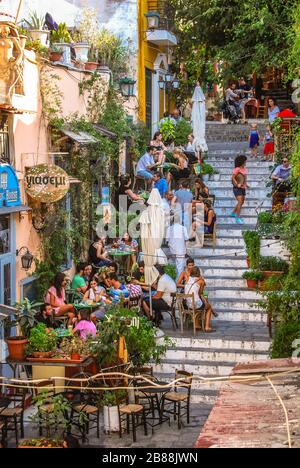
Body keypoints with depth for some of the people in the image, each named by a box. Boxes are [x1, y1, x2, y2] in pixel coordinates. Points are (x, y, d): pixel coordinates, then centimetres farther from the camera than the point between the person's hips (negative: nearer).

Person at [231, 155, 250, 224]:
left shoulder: (244, 169, 8)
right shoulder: (237, 169, -15)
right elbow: (233, 178, -15)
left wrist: (246, 184, 10)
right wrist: (237, 184, -23)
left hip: (243, 188, 8)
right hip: (237, 188, -8)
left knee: (242, 202, 16)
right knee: (240, 202, -15)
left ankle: (233, 213, 35)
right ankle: (238, 218, -9)